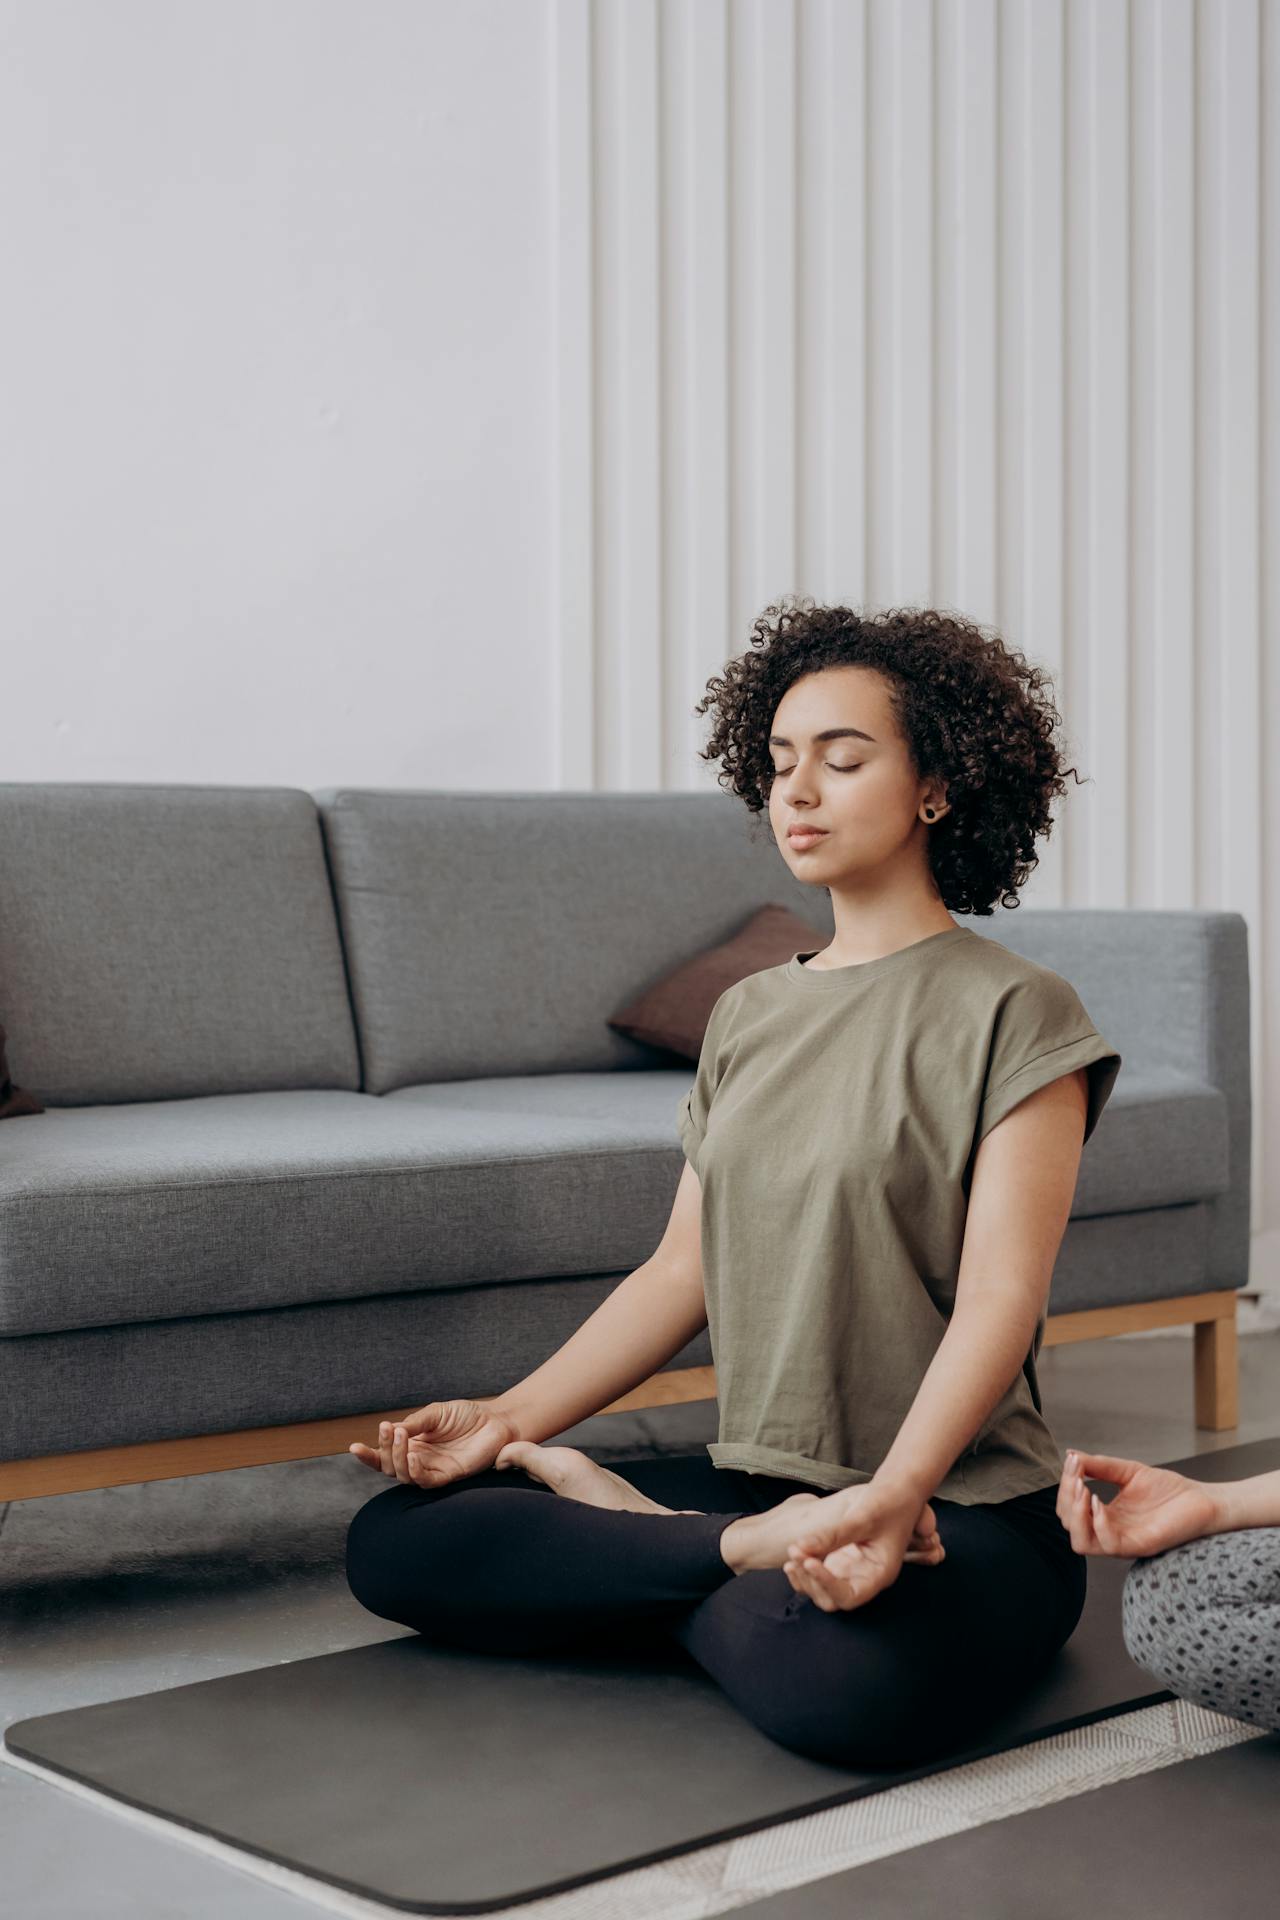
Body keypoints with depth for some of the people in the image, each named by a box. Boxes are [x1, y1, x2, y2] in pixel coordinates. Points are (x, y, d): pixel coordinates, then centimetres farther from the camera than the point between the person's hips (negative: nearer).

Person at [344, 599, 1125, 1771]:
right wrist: (513, 1417, 1)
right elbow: (684, 1270, 13)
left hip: (960, 1504, -6)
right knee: (392, 1541, -8)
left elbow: (1000, 1298, -14)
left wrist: (888, 1501, -29)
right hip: (753, 1484, 6)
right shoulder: (749, 1015, 15)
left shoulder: (1012, 1011, -5)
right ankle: (757, 1557, -7)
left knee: (848, 1684, -40)